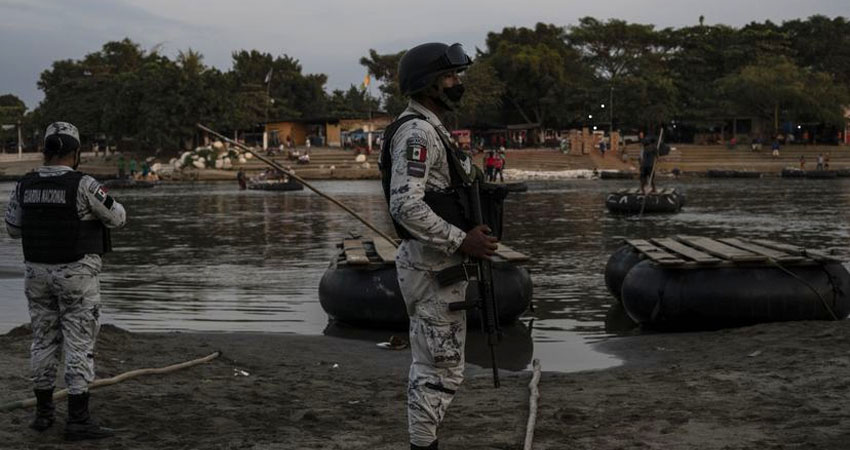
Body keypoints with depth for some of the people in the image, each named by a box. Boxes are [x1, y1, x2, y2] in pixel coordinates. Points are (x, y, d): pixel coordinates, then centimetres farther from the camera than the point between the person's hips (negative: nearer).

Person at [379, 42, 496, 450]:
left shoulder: (427, 129, 16)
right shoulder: (417, 132, -17)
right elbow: (407, 206, -27)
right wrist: (461, 241, -25)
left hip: (434, 264, 11)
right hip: (434, 268, -11)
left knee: (428, 366, 16)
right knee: (441, 370, -5)